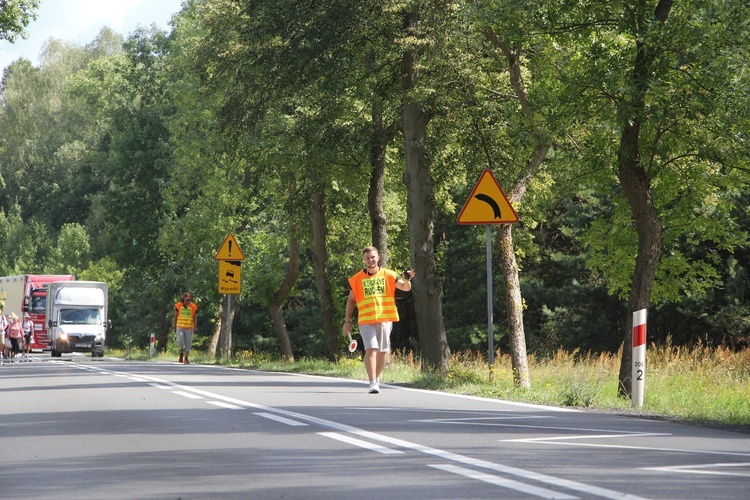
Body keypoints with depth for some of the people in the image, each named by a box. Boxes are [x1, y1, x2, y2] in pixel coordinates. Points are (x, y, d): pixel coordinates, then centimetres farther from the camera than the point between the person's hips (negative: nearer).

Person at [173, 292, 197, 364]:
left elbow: (195, 317, 3)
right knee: (180, 341, -10)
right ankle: (181, 354, 16)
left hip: (189, 328, 0)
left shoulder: (193, 307, 0)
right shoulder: (178, 306, 0)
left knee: (188, 343, 2)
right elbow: (175, 316, 9)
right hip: (180, 327, 0)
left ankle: (186, 358, 12)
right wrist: (174, 326, 10)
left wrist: (195, 326, -7)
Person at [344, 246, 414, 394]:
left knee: (382, 351, 7)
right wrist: (348, 321, 7)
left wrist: (407, 280, -25)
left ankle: (376, 378, 27)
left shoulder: (388, 275, 4)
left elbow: (406, 287, -2)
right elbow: (351, 300, 12)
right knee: (371, 349, -16)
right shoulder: (357, 279, 5)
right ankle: (372, 383, -19)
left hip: (385, 319, 2)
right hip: (366, 320, -2)